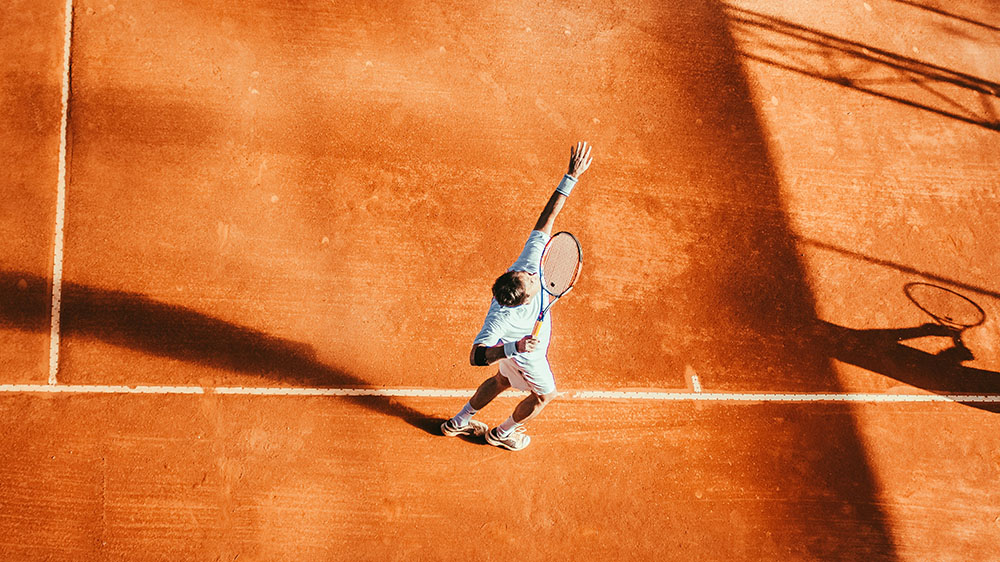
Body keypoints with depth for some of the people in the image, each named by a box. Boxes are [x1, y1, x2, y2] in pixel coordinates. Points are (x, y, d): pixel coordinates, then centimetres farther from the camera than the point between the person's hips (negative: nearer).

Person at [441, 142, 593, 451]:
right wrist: (513, 347, -62)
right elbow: (476, 356, -46)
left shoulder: (527, 265, -38)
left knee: (502, 381, 31)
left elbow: (546, 219, -34)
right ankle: (502, 433, 48)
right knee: (544, 394, 21)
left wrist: (572, 177, -40)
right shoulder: (501, 318, -50)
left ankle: (458, 422, 52)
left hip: (525, 340, 6)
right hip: (525, 355, -6)